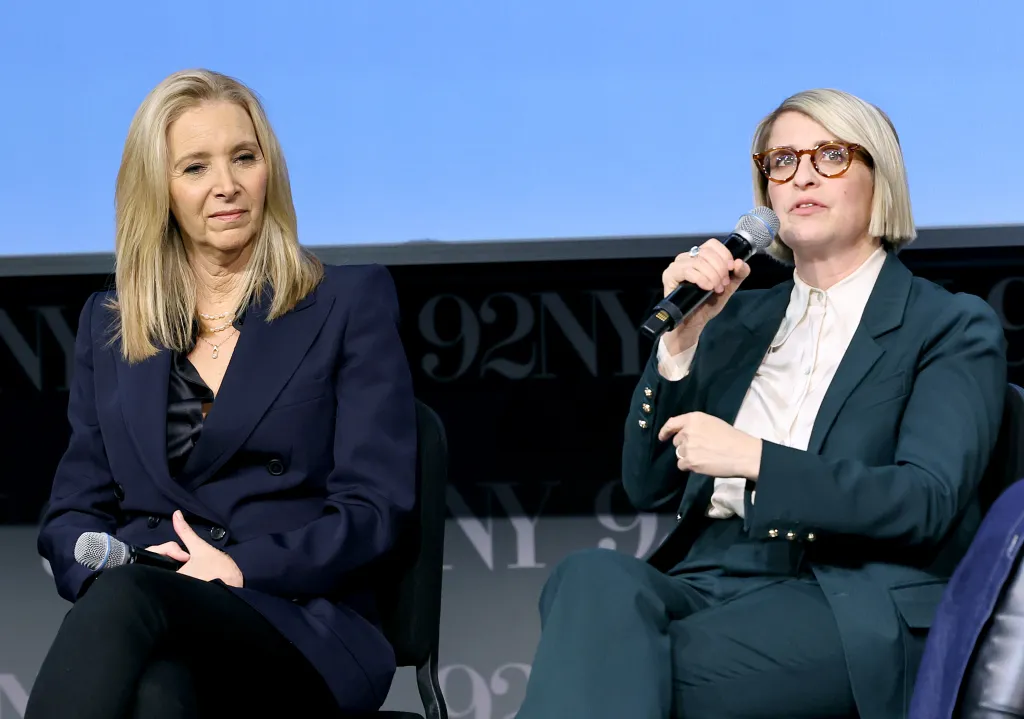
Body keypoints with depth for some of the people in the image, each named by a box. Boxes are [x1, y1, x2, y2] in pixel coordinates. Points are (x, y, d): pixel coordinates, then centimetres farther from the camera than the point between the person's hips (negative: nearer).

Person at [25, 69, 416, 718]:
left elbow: (373, 507, 2)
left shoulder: (351, 302, 11)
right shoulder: (109, 325, 22)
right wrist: (107, 563, -7)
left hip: (303, 633, -2)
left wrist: (241, 568, -13)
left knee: (127, 599, -39)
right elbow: (73, 511, 18)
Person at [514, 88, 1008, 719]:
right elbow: (649, 488, 16)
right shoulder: (738, 319, 23)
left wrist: (755, 459, -17)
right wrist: (682, 339, 2)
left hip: (853, 608, -5)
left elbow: (926, 502, -8)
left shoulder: (953, 328, 8)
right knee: (593, 576, -33)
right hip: (711, 584, 5)